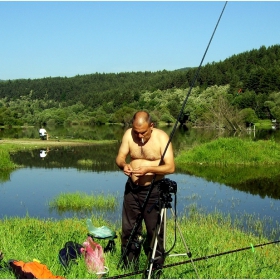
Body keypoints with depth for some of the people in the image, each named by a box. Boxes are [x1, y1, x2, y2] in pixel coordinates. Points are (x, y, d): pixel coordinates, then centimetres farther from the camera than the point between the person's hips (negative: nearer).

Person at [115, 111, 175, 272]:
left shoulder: (161, 137, -14)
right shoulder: (129, 134, -3)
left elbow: (171, 167, -19)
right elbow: (120, 157, 1)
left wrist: (147, 169, -30)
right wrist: (123, 165, -23)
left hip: (153, 190, -4)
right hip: (132, 188, 4)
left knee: (154, 232, 1)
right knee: (128, 230, 12)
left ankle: (156, 270, 15)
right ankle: (129, 269, 26)